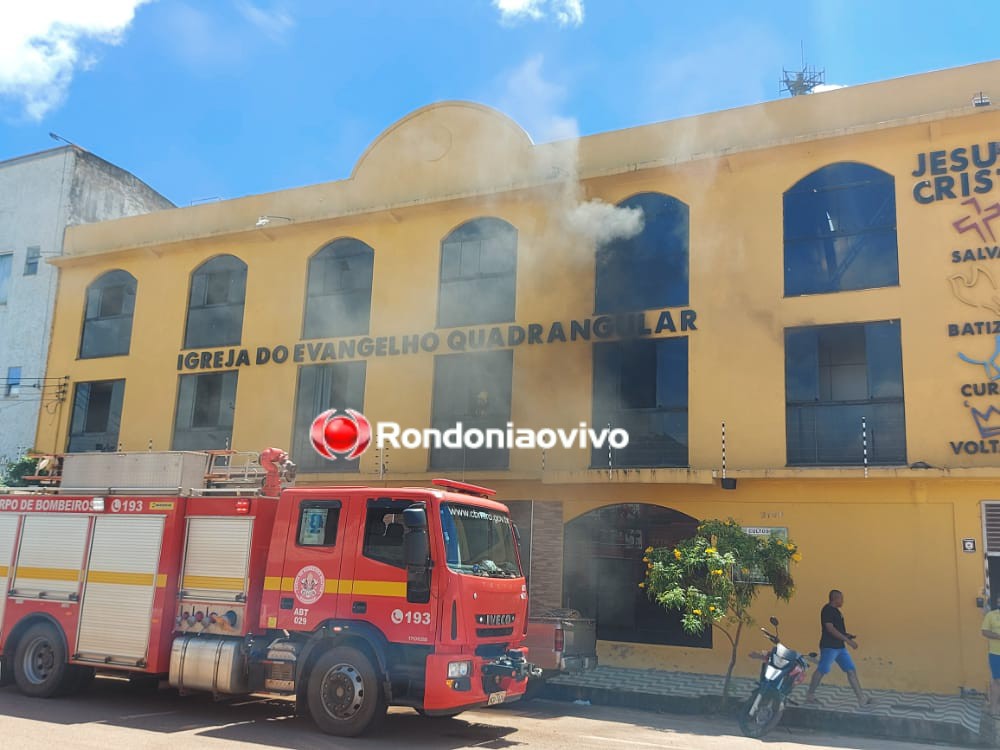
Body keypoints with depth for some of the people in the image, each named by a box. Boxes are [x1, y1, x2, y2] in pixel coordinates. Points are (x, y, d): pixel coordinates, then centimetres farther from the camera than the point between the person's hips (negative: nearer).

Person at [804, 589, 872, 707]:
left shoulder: (835, 610, 16)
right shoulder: (827, 610, -13)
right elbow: (830, 628, -22)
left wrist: (847, 635, 9)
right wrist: (847, 639, -22)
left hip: (840, 647, 9)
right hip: (829, 646, -9)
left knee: (851, 670, 4)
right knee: (821, 670, -3)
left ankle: (862, 699, 5)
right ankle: (809, 696, 7)